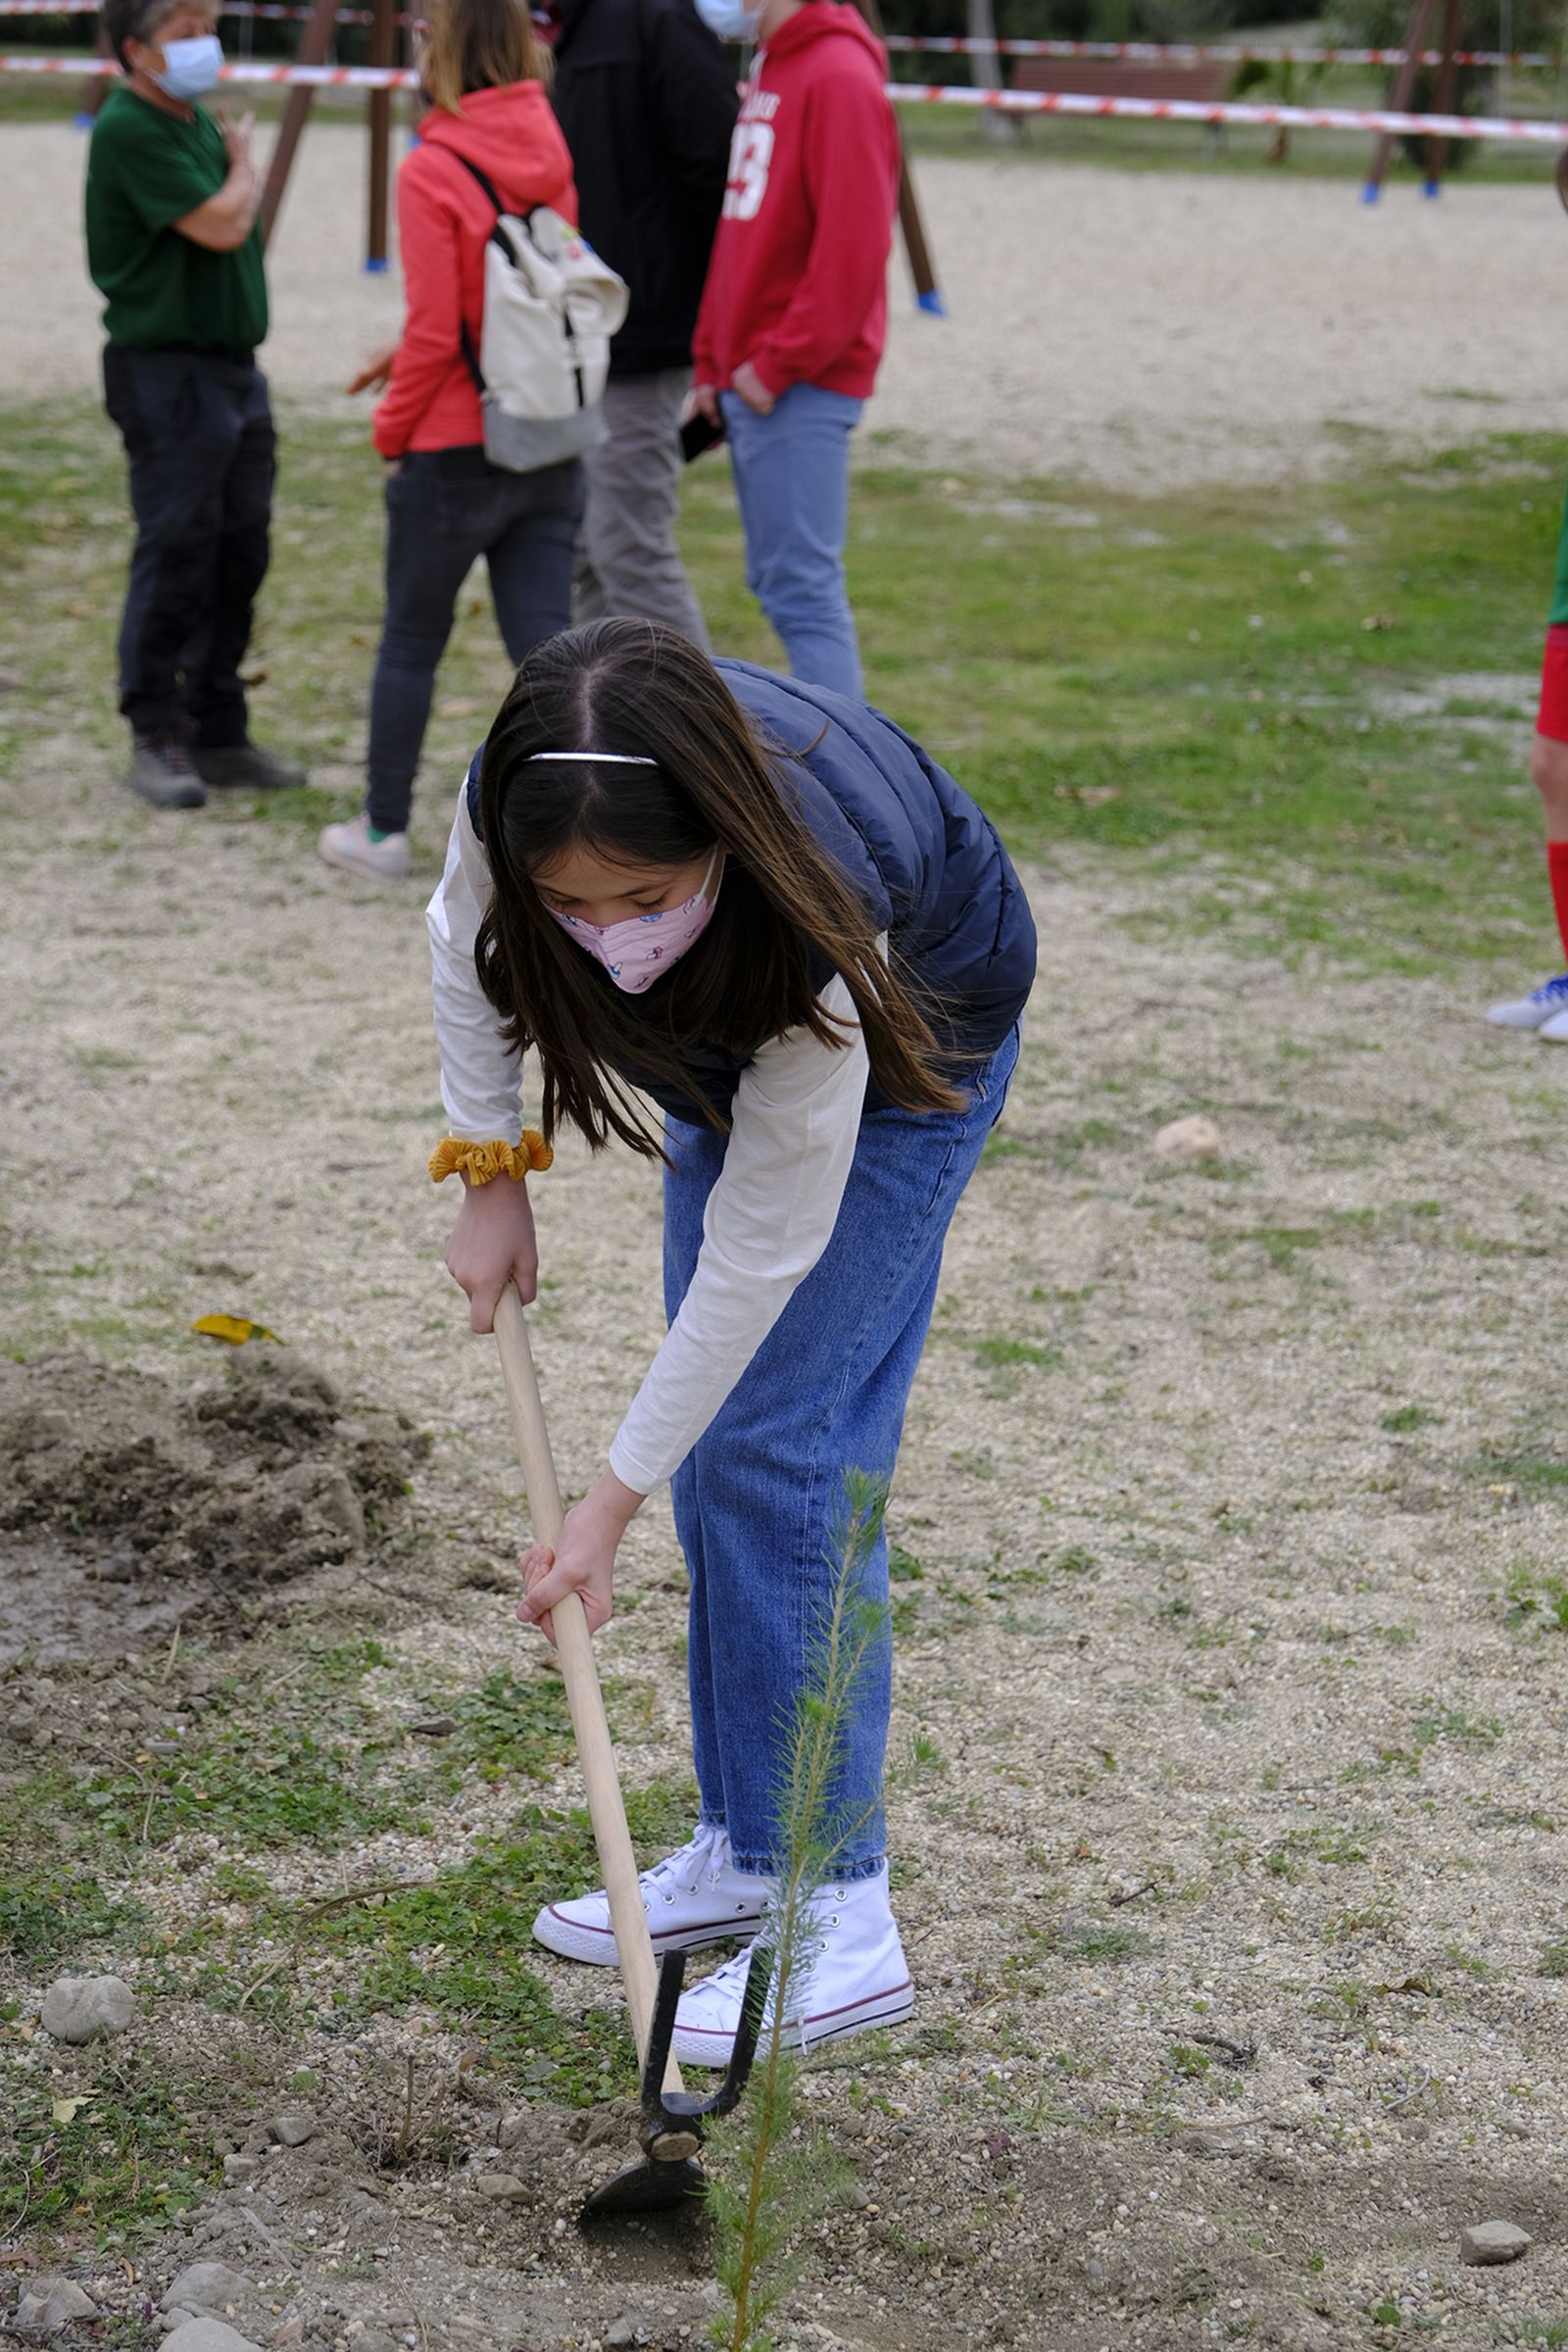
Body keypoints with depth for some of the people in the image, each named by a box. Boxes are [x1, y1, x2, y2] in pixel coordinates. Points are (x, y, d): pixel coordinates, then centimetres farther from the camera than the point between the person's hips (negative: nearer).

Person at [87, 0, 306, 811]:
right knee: (175, 557, -6)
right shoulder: (128, 130, -14)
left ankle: (219, 734, 17)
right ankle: (156, 742, 2)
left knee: (238, 556, 10)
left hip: (234, 363, 9)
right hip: (167, 371, -9)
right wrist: (244, 165, -2)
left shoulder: (200, 121, 15)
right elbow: (220, 225, -19)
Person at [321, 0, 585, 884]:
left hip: (455, 453, -5)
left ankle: (384, 829, 25)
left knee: (411, 639, 12)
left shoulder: (433, 171, -15)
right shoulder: (550, 157, 4)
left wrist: (392, 427, -1)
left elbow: (435, 330, -16)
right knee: (544, 645, 3)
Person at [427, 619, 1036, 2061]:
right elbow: (469, 939, -5)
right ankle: (746, 1849, 18)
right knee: (719, 1444, 7)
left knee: (779, 1446, -14)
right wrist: (490, 1173, -6)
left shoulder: (820, 930, -45)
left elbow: (760, 1253, -34)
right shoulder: (522, 807, -33)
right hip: (727, 1027, 6)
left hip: (909, 1041, -6)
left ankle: (840, 1911, -10)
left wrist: (615, 1502, -27)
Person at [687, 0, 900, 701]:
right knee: (777, 580, 12)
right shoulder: (767, 74, 16)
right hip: (749, 380, 10)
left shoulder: (840, 79, -13)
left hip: (798, 387, -10)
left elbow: (852, 249, -20)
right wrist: (714, 360, 14)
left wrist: (778, 365, -18)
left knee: (802, 589, -10)